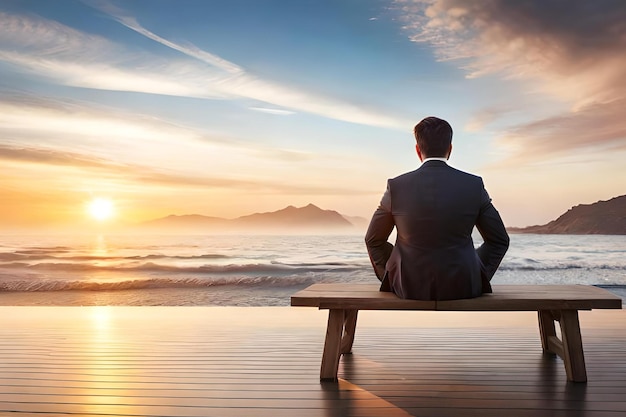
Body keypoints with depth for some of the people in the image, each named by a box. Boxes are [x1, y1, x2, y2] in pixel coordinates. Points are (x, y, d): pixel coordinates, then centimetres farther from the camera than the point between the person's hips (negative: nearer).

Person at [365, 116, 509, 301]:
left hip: (409, 287, 0)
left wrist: (391, 278, 14)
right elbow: (500, 240, 2)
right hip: (462, 288, 1)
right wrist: (480, 278, 12)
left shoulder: (396, 187, -8)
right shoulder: (474, 185, -7)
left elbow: (373, 240, 2)